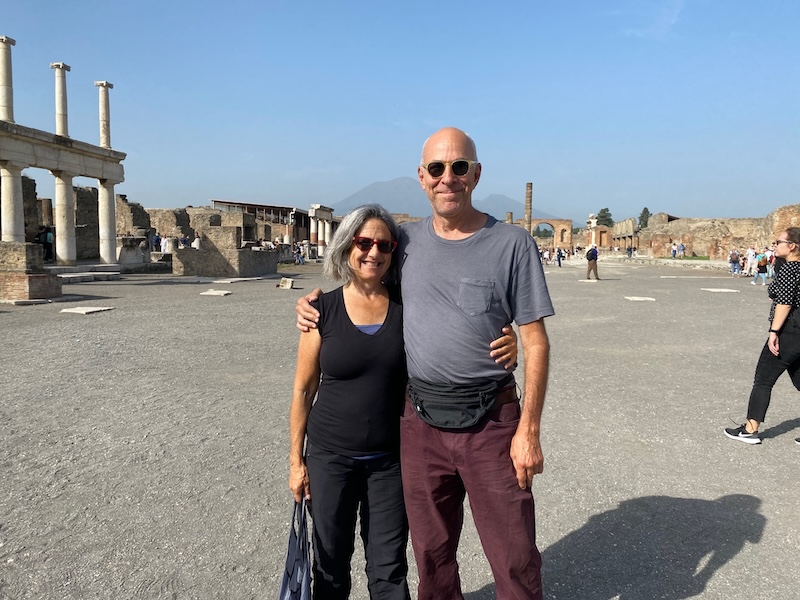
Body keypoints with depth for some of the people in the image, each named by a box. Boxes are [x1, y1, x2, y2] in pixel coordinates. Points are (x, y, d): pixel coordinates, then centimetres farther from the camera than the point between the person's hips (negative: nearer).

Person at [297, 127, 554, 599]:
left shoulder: (512, 244, -6)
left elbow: (536, 341, -6)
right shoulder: (407, 240, 4)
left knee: (516, 559, 5)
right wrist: (314, 304, 5)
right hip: (420, 423, 3)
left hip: (491, 423, -3)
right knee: (432, 554, 18)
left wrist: (528, 429, -11)